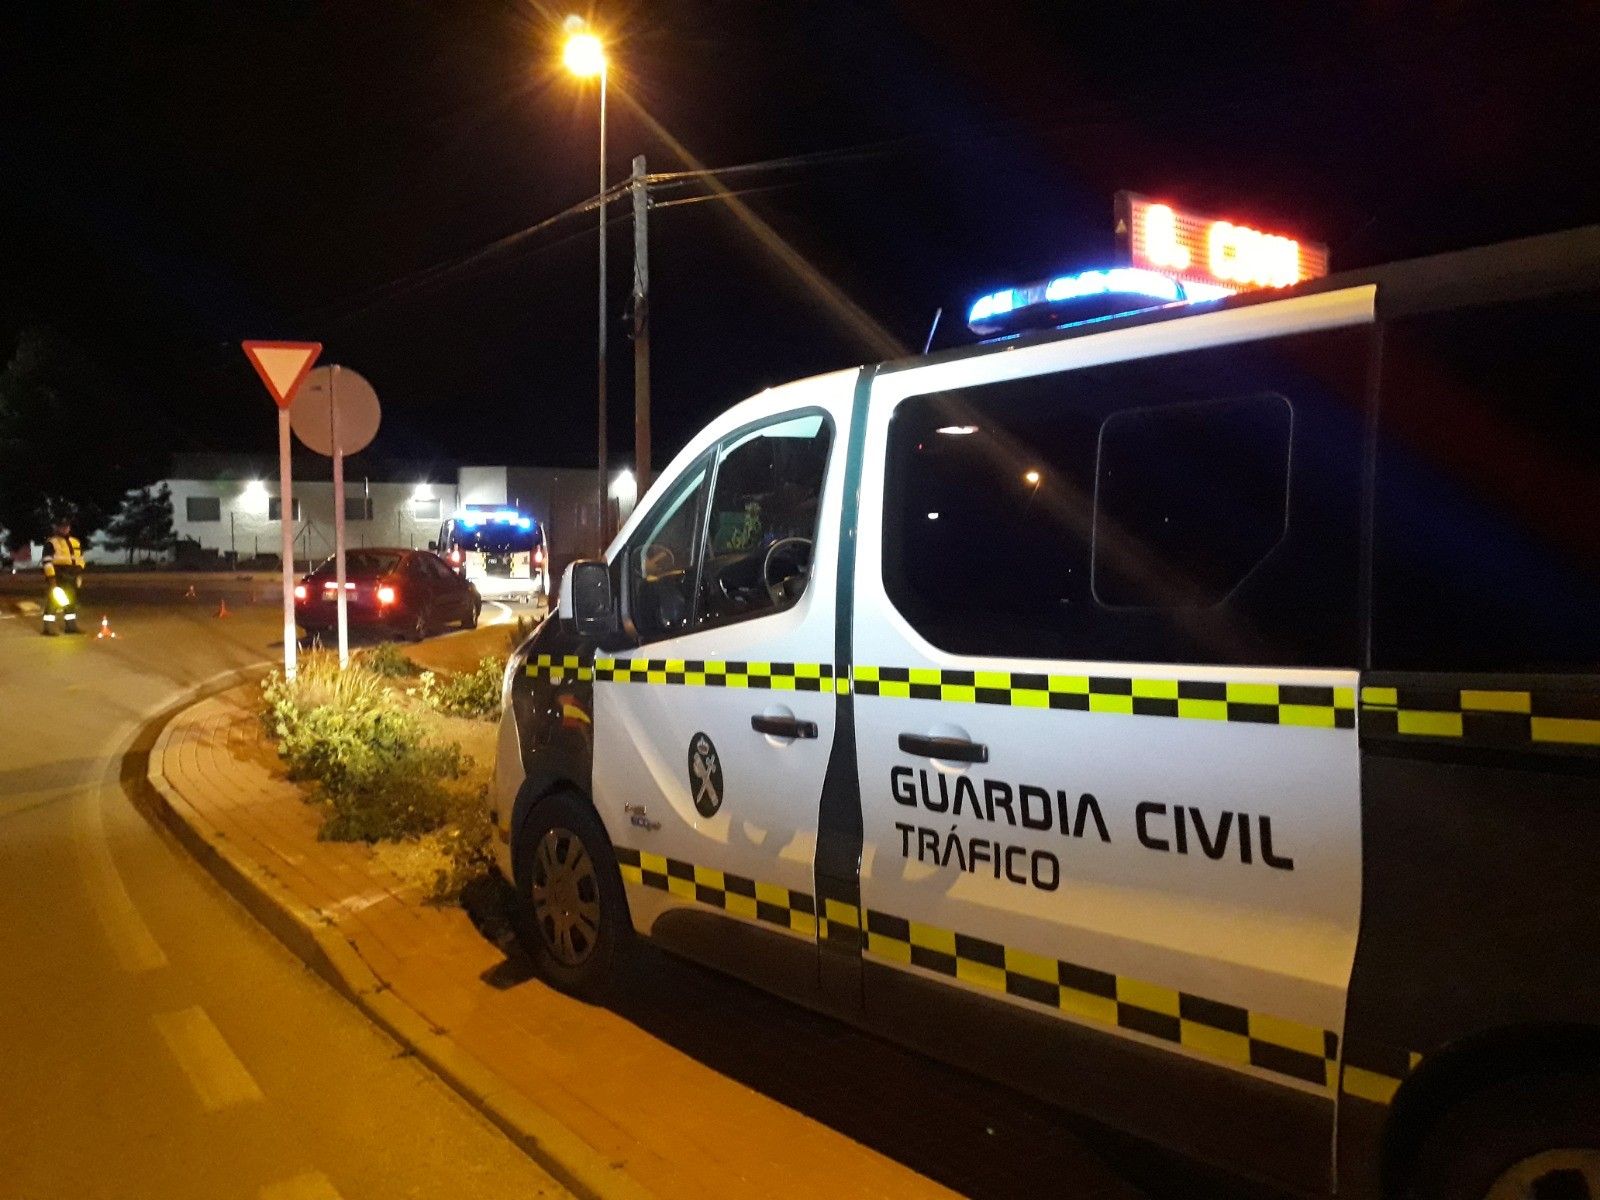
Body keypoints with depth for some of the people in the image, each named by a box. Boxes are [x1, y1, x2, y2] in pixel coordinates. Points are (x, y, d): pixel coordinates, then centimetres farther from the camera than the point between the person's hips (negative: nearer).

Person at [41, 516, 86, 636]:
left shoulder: (76, 542, 15)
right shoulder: (51, 542, -6)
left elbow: (80, 559, 22)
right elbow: (47, 561, -12)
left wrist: (79, 574, 13)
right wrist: (51, 578, -18)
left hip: (71, 578, 7)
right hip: (57, 578, -7)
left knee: (71, 602, 14)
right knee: (53, 602, -6)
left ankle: (71, 626, 24)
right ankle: (48, 628, -4)